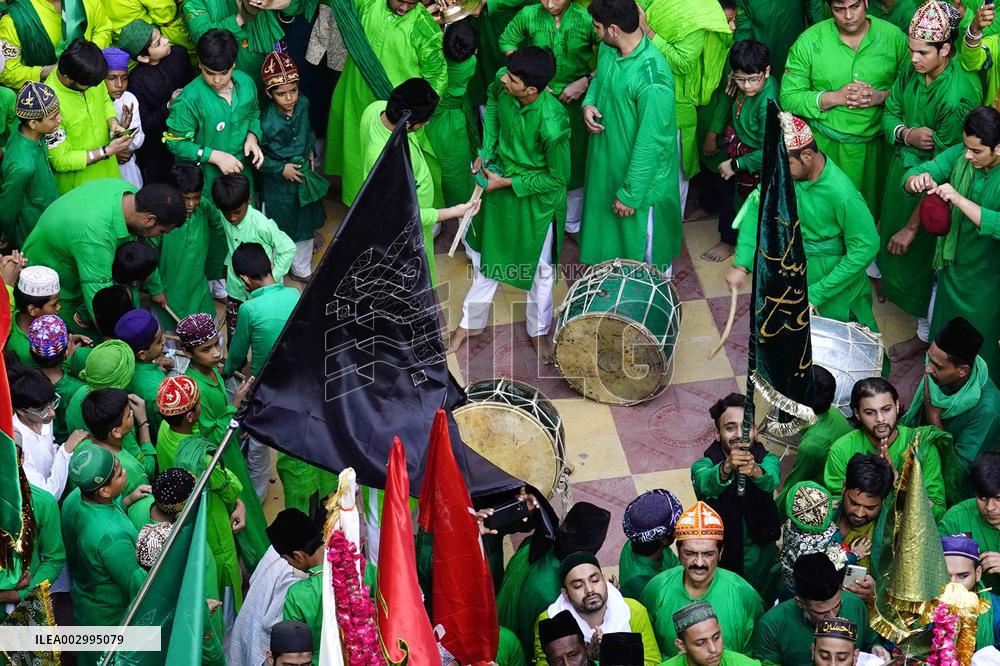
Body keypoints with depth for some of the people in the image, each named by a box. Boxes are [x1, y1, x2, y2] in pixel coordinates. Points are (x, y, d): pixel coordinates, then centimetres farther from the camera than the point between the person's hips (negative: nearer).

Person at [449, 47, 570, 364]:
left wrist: (508, 182, -17)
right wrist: (487, 150, 1)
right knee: (487, 254, 23)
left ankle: (538, 331, 42)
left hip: (536, 198, -5)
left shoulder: (551, 125, -38)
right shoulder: (502, 82, -23)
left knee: (539, 267, 18)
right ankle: (471, 321, 44)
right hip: (500, 182, 5)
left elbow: (558, 178, -22)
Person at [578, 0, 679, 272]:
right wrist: (589, 103, -8)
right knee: (608, 229, 29)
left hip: (641, 174, -8)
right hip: (605, 160, 8)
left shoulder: (652, 78, -35)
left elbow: (651, 142, -28)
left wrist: (630, 194, -21)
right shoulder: (608, 49, -9)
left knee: (642, 248, 15)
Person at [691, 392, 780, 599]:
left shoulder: (767, 460, -12)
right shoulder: (703, 465, -16)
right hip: (719, 557, -1)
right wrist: (726, 468, -62)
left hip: (761, 560, 2)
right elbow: (707, 485, -40)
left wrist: (755, 471, -59)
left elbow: (771, 481, -36)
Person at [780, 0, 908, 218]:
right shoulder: (809, 41, -6)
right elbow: (788, 98, -6)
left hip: (875, 145, 1)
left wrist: (880, 96, -18)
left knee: (870, 213, 11)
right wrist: (835, 97, -17)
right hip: (825, 146, -1)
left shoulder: (893, 37, -3)